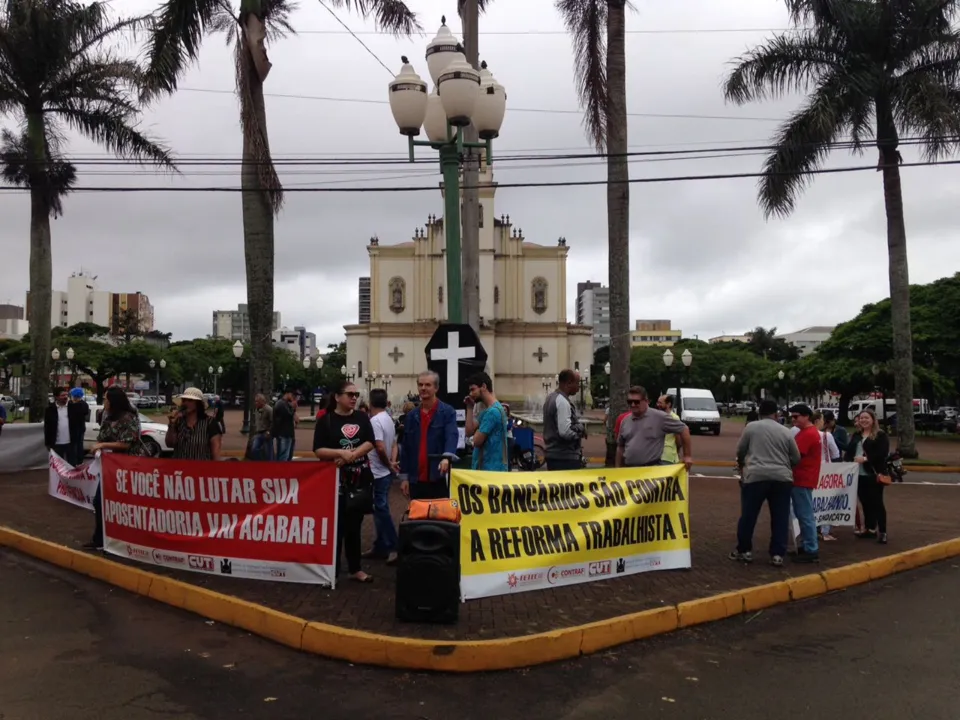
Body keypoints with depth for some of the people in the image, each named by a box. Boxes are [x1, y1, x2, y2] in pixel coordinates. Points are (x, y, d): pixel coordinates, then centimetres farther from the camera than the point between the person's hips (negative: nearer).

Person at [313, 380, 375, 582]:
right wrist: (341, 453, -21)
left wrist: (351, 455, -17)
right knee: (336, 526, 0)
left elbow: (369, 443, -4)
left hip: (360, 478, 3)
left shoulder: (362, 417, 6)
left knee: (354, 526, 12)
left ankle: (355, 569, 21)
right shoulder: (326, 420, -3)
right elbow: (318, 451, -8)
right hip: (336, 480, -3)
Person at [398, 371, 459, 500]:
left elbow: (452, 436, -18)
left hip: (439, 479, -4)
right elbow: (405, 448, 13)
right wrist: (404, 476, 8)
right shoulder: (411, 416, 11)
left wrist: (447, 457, -38)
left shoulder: (447, 412, -2)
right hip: (416, 480, 4)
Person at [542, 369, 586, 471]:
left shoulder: (551, 397, 12)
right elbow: (565, 432, -26)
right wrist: (580, 432, -8)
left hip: (552, 454, 10)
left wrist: (578, 427, 10)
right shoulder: (562, 402, -18)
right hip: (565, 457, -10)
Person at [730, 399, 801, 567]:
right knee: (780, 518, 9)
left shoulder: (751, 427, 5)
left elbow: (740, 451, 13)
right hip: (782, 478, 2)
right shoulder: (785, 431, 10)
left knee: (748, 515, 9)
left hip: (755, 476, -2)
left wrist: (741, 464, 34)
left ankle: (744, 551, 18)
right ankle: (777, 555, 8)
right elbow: (796, 459, 14)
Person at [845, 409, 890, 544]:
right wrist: (850, 462, -1)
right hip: (859, 474, 6)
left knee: (877, 502, -4)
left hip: (874, 475, -6)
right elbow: (849, 451, 15)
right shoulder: (856, 435, 17)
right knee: (865, 502, 13)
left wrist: (865, 459, -22)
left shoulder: (881, 435, -4)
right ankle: (869, 529, 24)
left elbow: (882, 453, -15)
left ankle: (882, 532, 1)